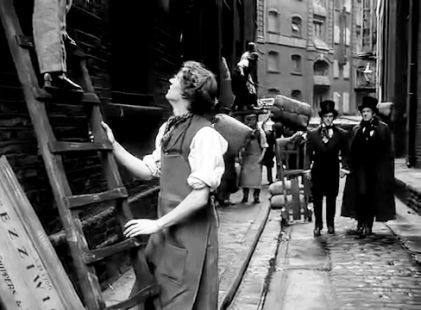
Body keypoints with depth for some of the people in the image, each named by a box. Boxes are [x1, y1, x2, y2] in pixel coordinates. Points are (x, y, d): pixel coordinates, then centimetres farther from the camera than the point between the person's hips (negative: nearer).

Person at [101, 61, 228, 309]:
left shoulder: (204, 135, -18)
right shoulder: (167, 129, 7)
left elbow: (200, 197, -21)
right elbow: (149, 171, 14)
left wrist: (157, 224, -15)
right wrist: (113, 145, 6)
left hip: (191, 229, -7)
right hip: (167, 226, 8)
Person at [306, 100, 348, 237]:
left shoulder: (341, 134, 4)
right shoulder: (312, 134, 3)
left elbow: (344, 153, 8)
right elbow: (309, 153, 6)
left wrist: (343, 168, 1)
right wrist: (308, 169, 1)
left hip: (333, 171, 0)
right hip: (317, 171, 0)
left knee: (331, 199, 8)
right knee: (317, 199, 3)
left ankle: (330, 224, 20)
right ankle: (318, 224, 14)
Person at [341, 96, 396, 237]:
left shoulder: (383, 129, 3)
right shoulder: (356, 129, 11)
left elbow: (387, 151, 1)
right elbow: (351, 150, 10)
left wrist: (387, 169, -5)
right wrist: (350, 166, 3)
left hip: (375, 169, -1)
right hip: (360, 167, 1)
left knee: (372, 196, 3)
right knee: (361, 193, -8)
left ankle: (368, 225, 12)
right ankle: (362, 223, 5)